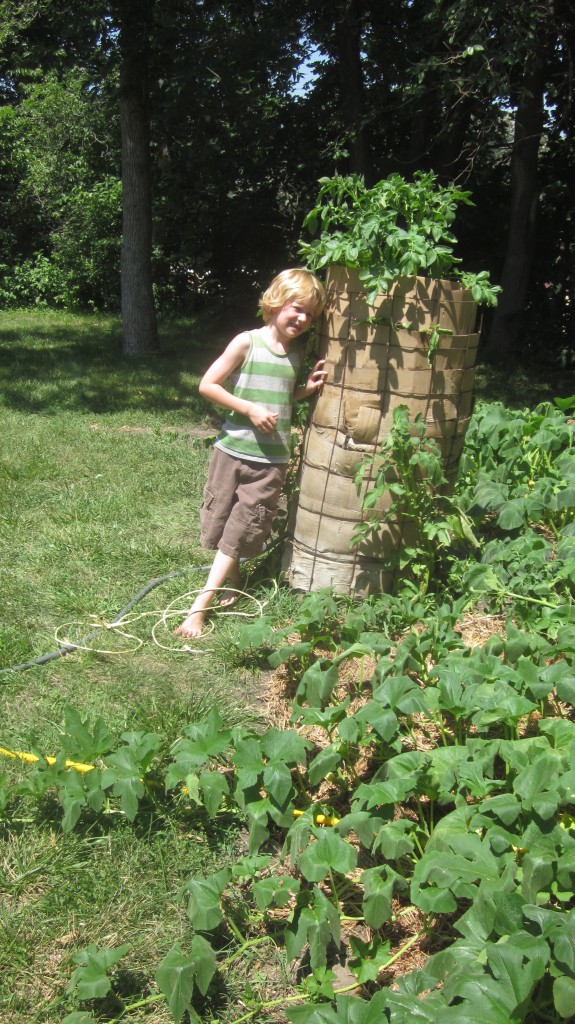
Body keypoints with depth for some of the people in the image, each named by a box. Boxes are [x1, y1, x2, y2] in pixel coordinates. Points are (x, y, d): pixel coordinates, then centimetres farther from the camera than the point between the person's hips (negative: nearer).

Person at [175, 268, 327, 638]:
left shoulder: (297, 353, 8)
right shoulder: (248, 342, -8)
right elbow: (207, 385, -9)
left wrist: (307, 389, 4)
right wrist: (249, 409, -16)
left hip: (273, 458, 3)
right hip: (233, 450, -3)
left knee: (241, 532, 0)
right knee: (219, 522, 9)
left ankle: (200, 607, 5)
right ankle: (231, 579, 37)